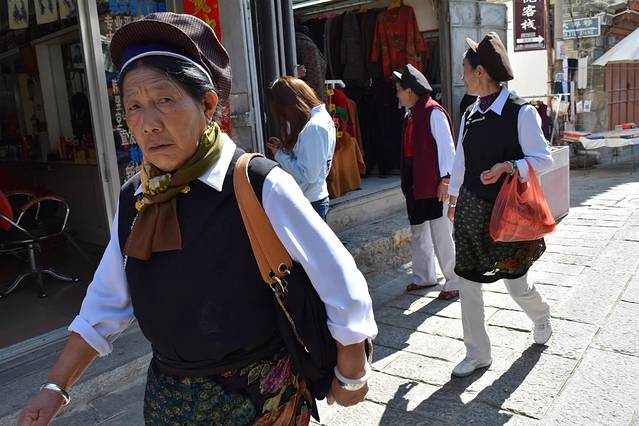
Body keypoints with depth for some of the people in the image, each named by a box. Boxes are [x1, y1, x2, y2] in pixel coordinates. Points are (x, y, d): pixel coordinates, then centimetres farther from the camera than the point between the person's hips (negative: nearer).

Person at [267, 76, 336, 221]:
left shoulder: (314, 127, -22)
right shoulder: (322, 116, 7)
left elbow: (307, 174, -23)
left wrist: (280, 154, -13)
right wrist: (284, 147, -2)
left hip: (310, 202, -9)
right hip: (316, 198, 9)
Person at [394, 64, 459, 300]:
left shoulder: (434, 113, -13)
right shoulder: (411, 114, 12)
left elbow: (447, 146, -16)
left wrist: (445, 179, -20)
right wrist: (406, 181, 14)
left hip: (434, 183, -9)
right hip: (414, 183, 9)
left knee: (441, 235, -3)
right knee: (418, 232, 17)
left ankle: (455, 282, 11)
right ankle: (424, 276, 32)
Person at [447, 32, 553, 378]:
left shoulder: (521, 113, -12)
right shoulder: (470, 115, 5)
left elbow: (543, 158, -9)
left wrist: (508, 167, -26)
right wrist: (453, 197, 23)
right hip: (471, 210, 5)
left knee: (516, 284, 9)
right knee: (467, 281, 5)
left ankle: (541, 318, 45)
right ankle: (477, 353, 21)